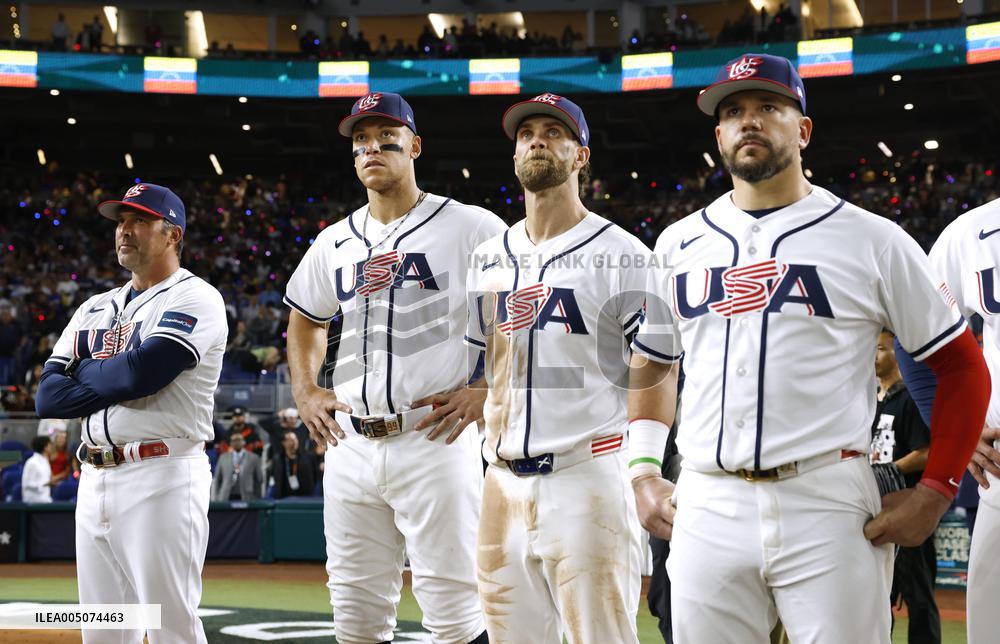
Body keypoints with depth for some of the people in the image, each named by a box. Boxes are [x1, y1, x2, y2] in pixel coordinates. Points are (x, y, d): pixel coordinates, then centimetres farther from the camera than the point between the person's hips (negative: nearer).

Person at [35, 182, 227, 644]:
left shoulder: (194, 298, -3)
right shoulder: (95, 308, 19)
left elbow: (143, 371, -20)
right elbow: (48, 397, 9)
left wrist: (84, 372, 0)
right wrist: (116, 377, -6)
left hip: (162, 478, -7)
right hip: (94, 480, 8)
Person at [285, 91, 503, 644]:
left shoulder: (470, 228, -2)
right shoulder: (334, 242, 15)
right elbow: (306, 320, 32)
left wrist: (483, 390, -11)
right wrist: (304, 390, 16)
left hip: (434, 443, -5)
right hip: (350, 448, 6)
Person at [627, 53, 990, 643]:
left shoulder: (872, 240, 2)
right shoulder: (679, 245, 13)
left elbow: (963, 367, 5)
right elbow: (651, 366, 25)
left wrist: (933, 494, -4)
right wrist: (644, 475, 12)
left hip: (830, 510, -3)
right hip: (708, 510, 3)